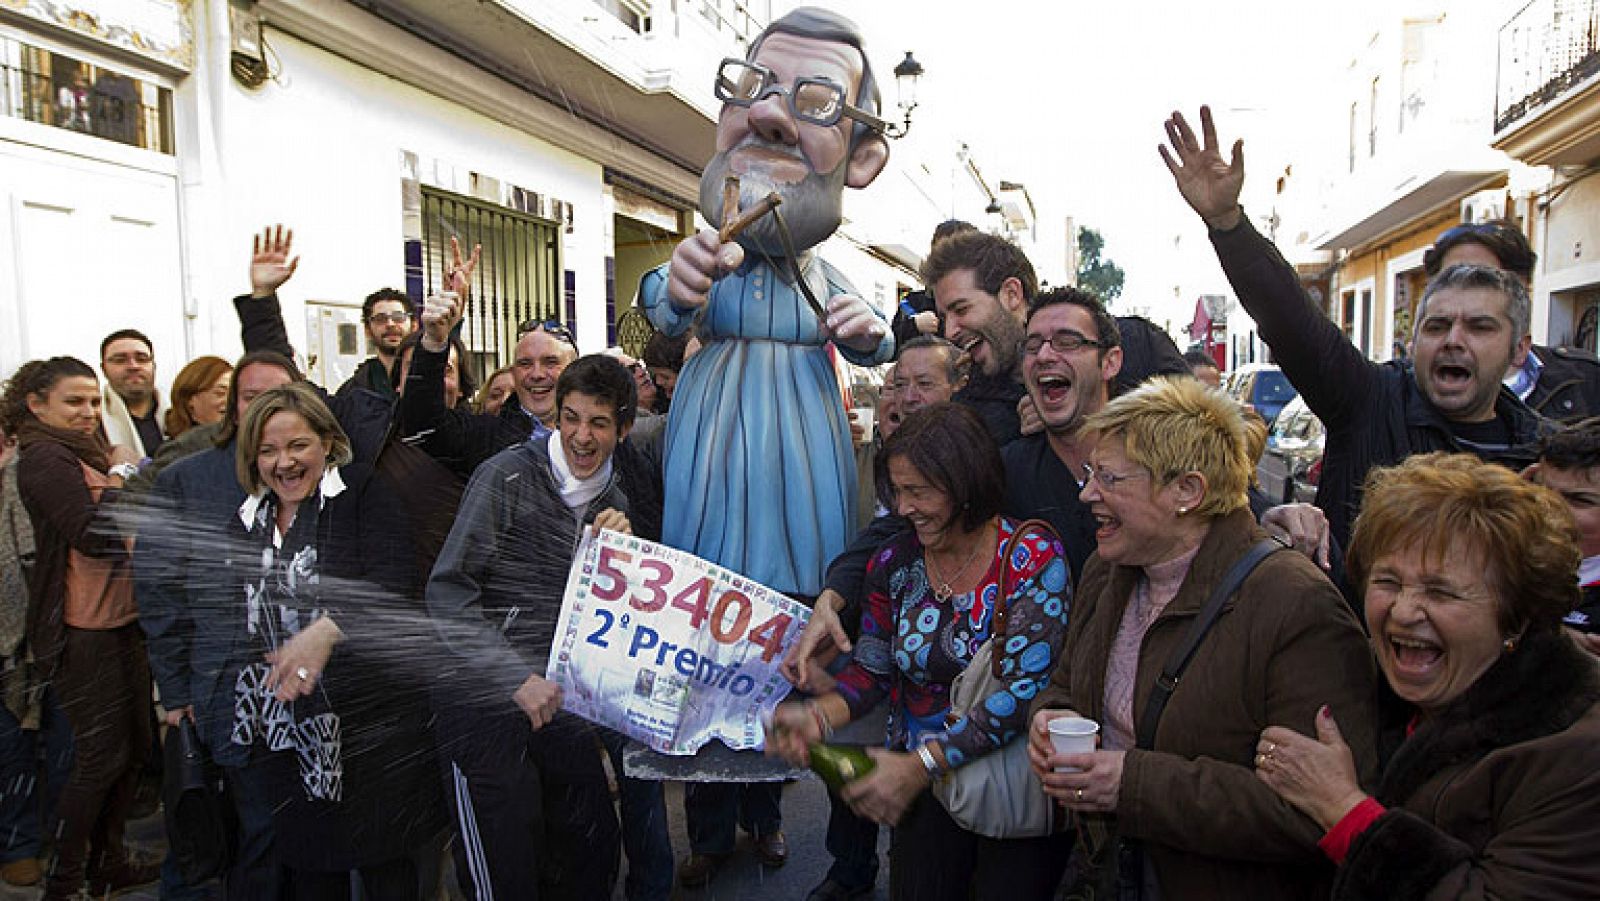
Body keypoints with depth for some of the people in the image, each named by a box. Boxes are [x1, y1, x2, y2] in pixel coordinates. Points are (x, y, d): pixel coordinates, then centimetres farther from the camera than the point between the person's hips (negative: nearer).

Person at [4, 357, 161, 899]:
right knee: (101, 759, 0)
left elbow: (127, 530, 17)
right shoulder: (45, 459, -13)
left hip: (121, 622, 9)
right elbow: (95, 535, -24)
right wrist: (120, 473, -16)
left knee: (133, 749, 15)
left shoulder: (84, 455, 14)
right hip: (82, 632, -9)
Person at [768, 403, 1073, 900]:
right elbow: (872, 670, 2)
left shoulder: (1032, 556, -15)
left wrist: (919, 765, -28)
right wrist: (818, 715, -19)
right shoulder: (894, 563, -3)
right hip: (923, 787, 3)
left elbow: (1026, 686, -23)